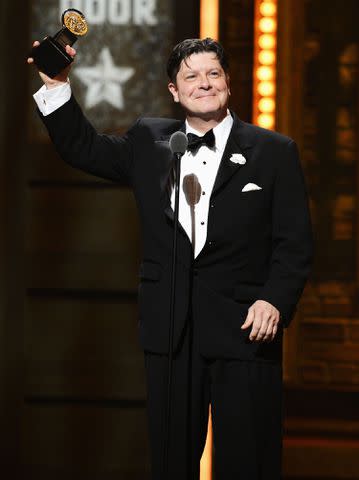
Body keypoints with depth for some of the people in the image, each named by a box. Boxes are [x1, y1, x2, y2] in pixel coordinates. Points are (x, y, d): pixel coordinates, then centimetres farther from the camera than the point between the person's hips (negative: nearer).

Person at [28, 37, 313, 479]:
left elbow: (294, 242, -1)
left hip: (245, 328, -3)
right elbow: (82, 148, 16)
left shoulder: (274, 151, 2)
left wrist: (275, 300, -15)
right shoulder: (149, 141, 11)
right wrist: (56, 87, 4)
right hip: (169, 332, 3)